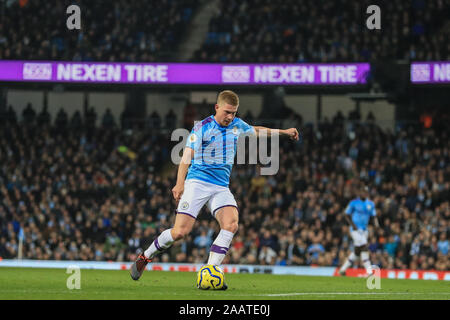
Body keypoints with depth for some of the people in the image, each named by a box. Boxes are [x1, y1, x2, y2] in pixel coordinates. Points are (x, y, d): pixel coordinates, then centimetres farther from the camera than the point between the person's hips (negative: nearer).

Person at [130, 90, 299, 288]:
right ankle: (145, 257, 10)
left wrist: (283, 132, 36)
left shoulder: (236, 125, 12)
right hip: (197, 182, -5)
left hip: (221, 188, 5)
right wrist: (180, 183, -22)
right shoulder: (202, 128, -5)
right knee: (180, 231, -16)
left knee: (231, 225, -23)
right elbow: (187, 156, -10)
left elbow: (256, 130, 34)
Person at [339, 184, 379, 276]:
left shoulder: (371, 204, 8)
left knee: (357, 252, 10)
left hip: (364, 230, 7)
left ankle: (343, 269, 24)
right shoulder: (354, 203, -7)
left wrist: (376, 223, -9)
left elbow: (374, 216, 12)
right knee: (364, 248, -17)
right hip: (355, 230, -7)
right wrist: (353, 225, -14)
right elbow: (347, 215, -1)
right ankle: (369, 271, -18)